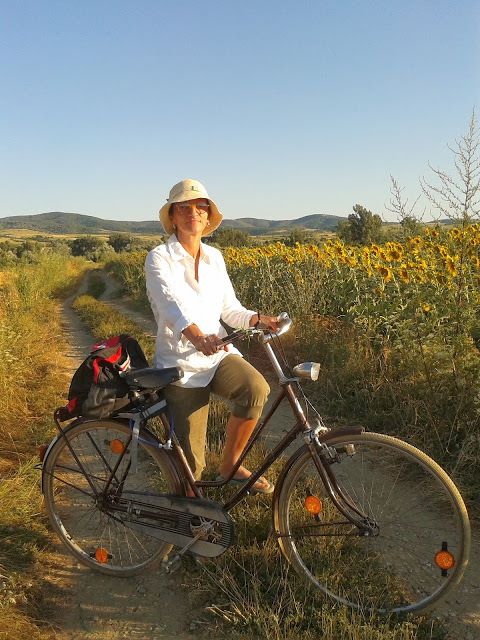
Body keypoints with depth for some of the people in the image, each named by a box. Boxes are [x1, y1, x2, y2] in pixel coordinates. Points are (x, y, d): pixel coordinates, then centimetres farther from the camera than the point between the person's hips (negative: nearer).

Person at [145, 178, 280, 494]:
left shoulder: (214, 257, 9)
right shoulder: (159, 258, -8)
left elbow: (230, 309, 11)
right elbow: (172, 304, -28)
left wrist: (257, 318, -11)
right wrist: (198, 338, -47)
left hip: (219, 354, 4)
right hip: (181, 364, -4)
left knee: (256, 387, -29)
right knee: (191, 461, -4)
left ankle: (230, 465, -3)